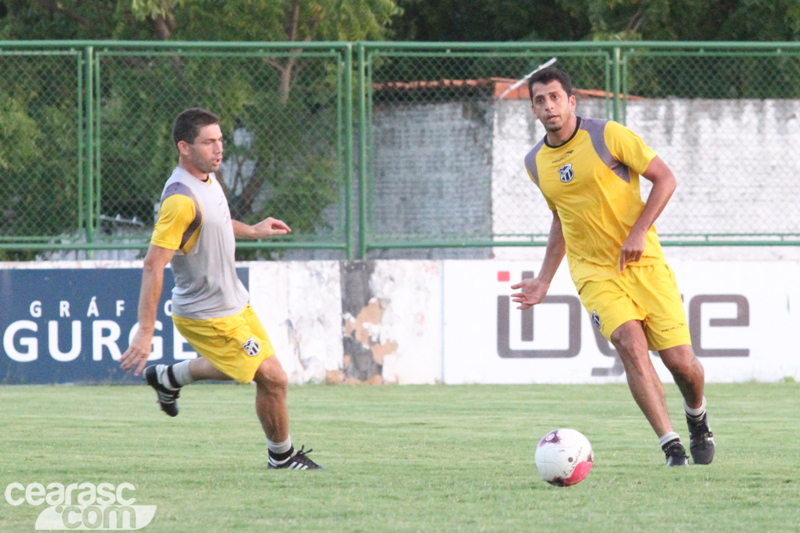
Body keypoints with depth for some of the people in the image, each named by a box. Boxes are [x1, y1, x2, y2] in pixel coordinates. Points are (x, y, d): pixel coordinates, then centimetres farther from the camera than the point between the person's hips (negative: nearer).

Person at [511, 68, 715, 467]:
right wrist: (544, 280, 20)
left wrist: (638, 232, -16)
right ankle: (671, 446, -24)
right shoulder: (536, 163, 7)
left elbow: (664, 178, -6)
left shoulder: (607, 136, -8)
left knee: (680, 360, -4)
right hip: (594, 271, 2)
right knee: (629, 342, -25)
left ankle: (697, 415, 32)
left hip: (643, 262, -2)